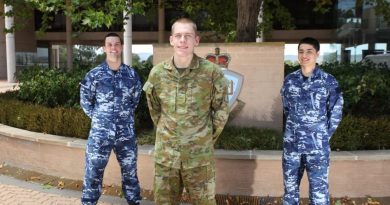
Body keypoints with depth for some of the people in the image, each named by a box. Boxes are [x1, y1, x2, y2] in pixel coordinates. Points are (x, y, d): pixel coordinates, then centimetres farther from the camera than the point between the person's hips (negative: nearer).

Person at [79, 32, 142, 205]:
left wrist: (126, 116, 10)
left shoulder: (132, 74, 3)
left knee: (130, 173, 14)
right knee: (93, 174, 5)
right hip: (100, 134, -2)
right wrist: (98, 117, 3)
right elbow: (85, 101, 7)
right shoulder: (94, 74, -3)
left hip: (126, 134, 2)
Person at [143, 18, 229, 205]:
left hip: (200, 156, -2)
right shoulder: (157, 73, -3)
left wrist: (208, 139, 4)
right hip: (165, 155, 3)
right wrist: (167, 135, 12)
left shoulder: (211, 72, -10)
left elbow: (221, 110, 1)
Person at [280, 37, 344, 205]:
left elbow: (335, 113, 0)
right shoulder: (289, 79, 3)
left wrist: (323, 136, 1)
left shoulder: (329, 81, -6)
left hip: (317, 146, -3)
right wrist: (296, 129, 13)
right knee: (290, 187, 15)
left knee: (319, 190, 4)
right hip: (291, 144, 3)